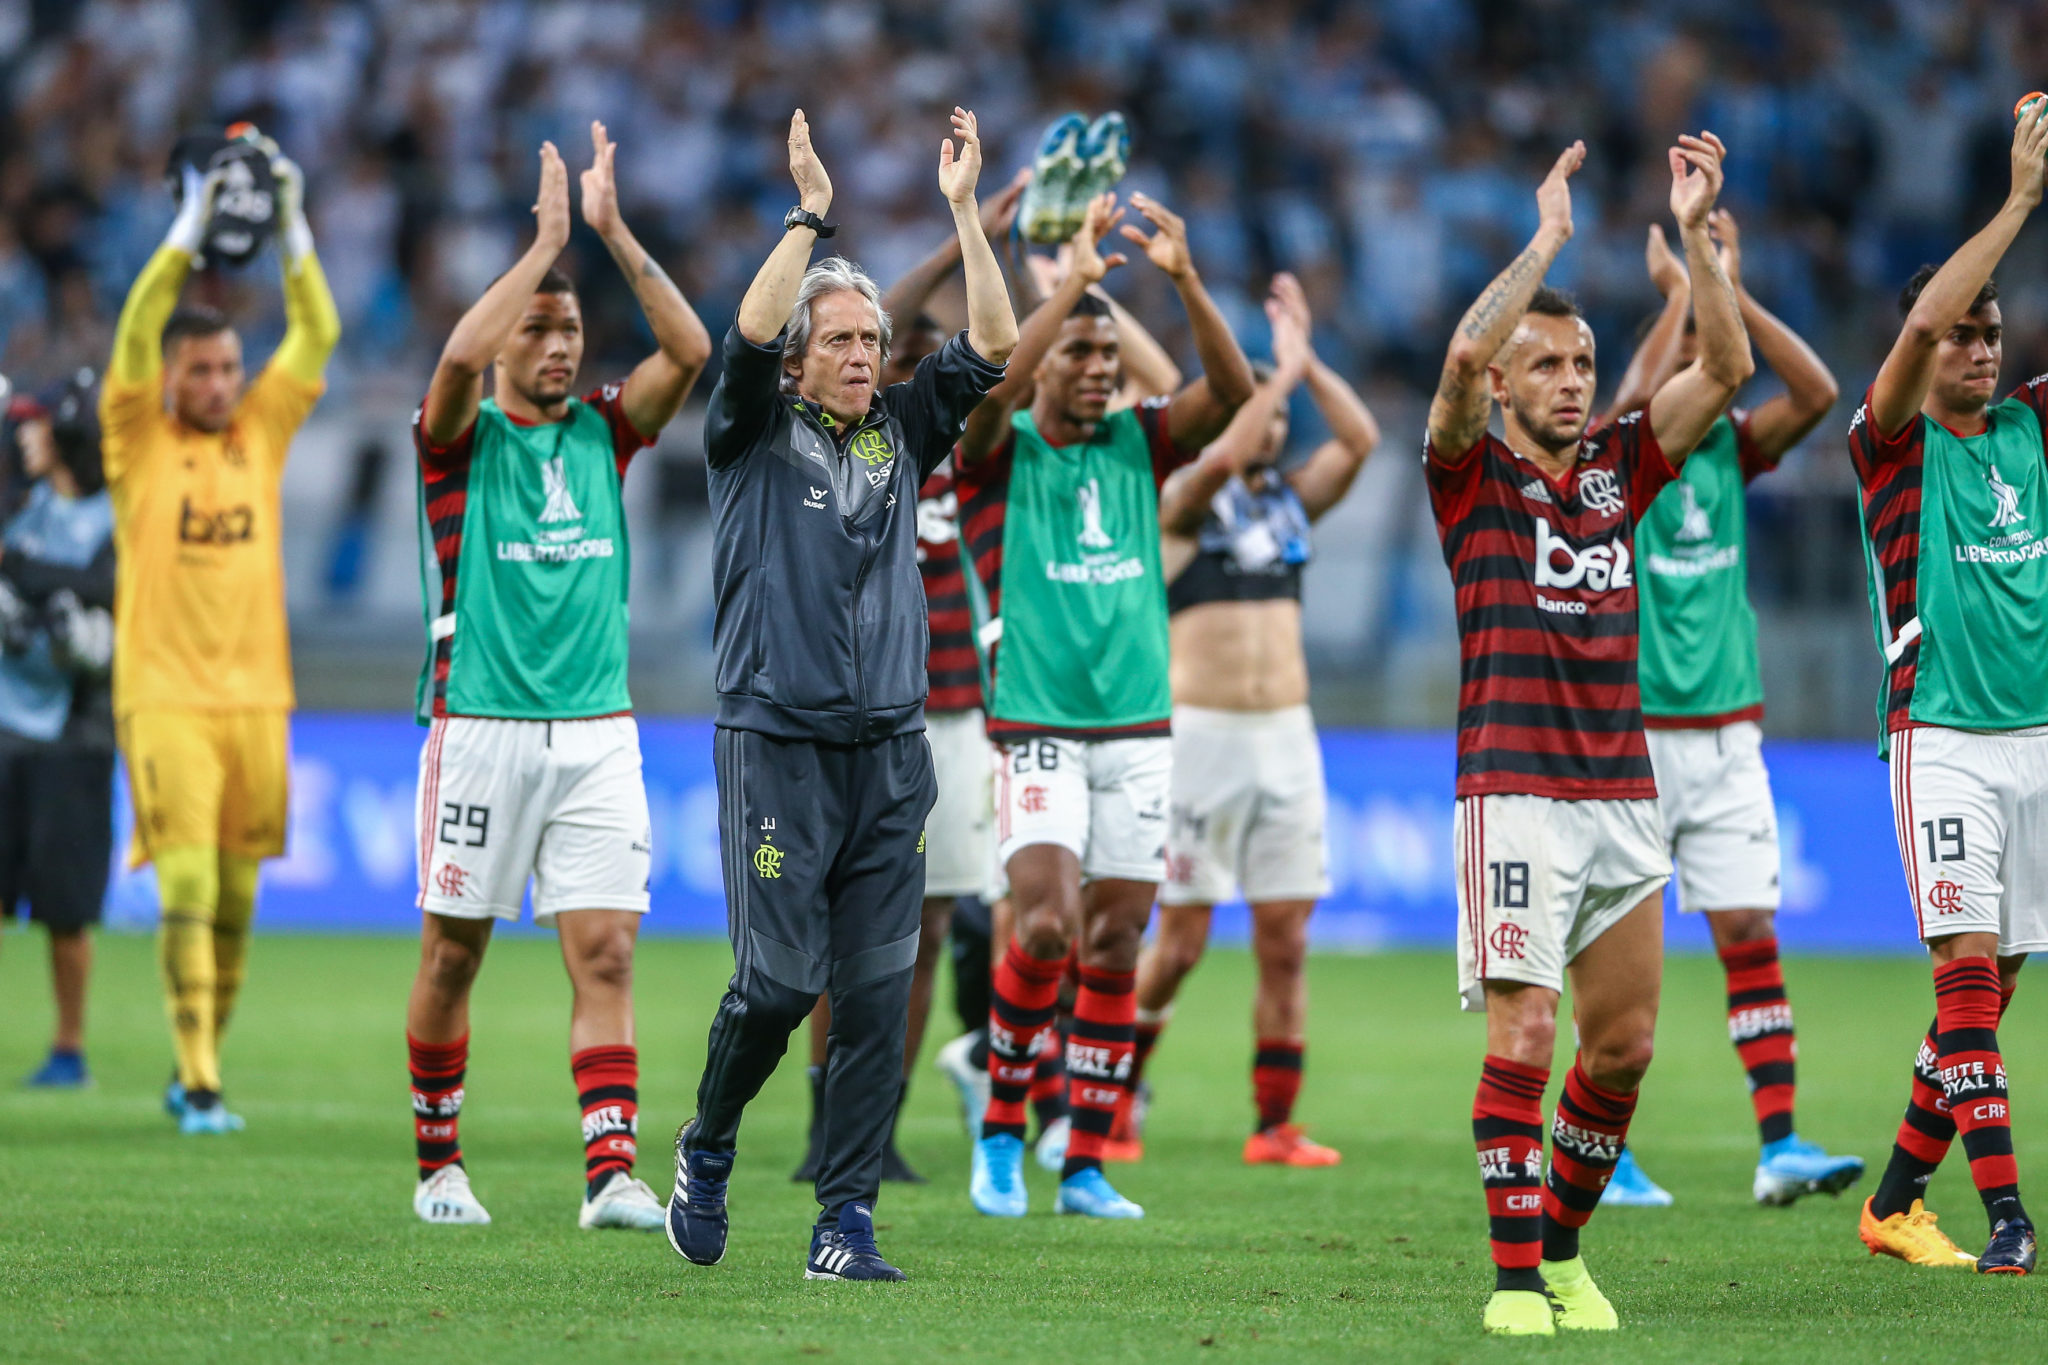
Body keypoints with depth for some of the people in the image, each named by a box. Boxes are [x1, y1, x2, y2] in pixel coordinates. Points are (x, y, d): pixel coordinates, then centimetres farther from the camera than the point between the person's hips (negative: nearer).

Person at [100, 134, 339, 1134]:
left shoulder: (260, 433, 11)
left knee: (234, 901, 7)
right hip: (164, 695, -4)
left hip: (256, 697, 4)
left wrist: (292, 230, -5)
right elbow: (135, 337, -11)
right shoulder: (139, 440, 2)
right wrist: (190, 229, -17)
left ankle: (197, 1068, 21)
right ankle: (199, 1086, -13)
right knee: (186, 888, -12)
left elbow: (316, 337, 5)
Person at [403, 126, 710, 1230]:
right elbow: (459, 358, -22)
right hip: (480, 728, -2)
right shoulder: (462, 438, 0)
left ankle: (612, 1171, -14)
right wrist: (546, 240, -18)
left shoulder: (602, 431, 10)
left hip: (595, 733, 3)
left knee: (604, 952, -7)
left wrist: (613, 231, -9)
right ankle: (438, 1166, 19)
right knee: (453, 954, 5)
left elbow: (690, 350, -4)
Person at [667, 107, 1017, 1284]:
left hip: (892, 751, 4)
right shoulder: (756, 435, 4)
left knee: (879, 994, -1)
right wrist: (810, 216, -18)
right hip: (779, 742, -4)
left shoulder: (903, 435, 15)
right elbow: (747, 338, -15)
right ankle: (707, 1150, 19)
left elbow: (993, 350, 6)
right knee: (781, 976, -8)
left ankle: (846, 1227, 1)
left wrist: (967, 212, -1)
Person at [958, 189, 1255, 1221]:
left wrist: (1185, 277, -19)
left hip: (1138, 728, 4)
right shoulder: (997, 454, -1)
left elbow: (1232, 389, -6)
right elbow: (991, 387, -24)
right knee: (1046, 927, -17)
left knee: (1116, 946, 2)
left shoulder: (1138, 444, 9)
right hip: (1038, 728, -4)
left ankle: (1086, 1165, 7)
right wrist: (1074, 279, -27)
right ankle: (1000, 1129, 2)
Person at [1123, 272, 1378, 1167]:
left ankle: (1275, 1126, 3)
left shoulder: (1291, 498, 14)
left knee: (1286, 940, 1)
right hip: (1202, 732, -5)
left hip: (1287, 738, 5)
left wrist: (1308, 363, -2)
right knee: (1179, 941, -4)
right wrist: (1283, 367, -14)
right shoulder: (1185, 500, -3)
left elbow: (1361, 439, 2)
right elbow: (1225, 456, -23)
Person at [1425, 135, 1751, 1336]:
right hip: (1516, 792, -5)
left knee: (1626, 1043, 6)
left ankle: (1565, 1247, 21)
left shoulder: (1618, 469, 13)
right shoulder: (1474, 475, 1)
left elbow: (1727, 370, 5)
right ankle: (1517, 1275, -8)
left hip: (1626, 796, 5)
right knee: (1525, 1032, -11)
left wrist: (1693, 233, -3)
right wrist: (1551, 236, -15)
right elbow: (1464, 355, -18)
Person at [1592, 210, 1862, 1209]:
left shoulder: (1730, 451, 8)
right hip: (1630, 736, -4)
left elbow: (1816, 392, -5)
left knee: (1751, 933, -2)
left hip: (1727, 734, 4)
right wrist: (1680, 291, -16)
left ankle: (1779, 1147, -5)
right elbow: (1638, 397, -26)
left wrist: (1731, 292, -8)